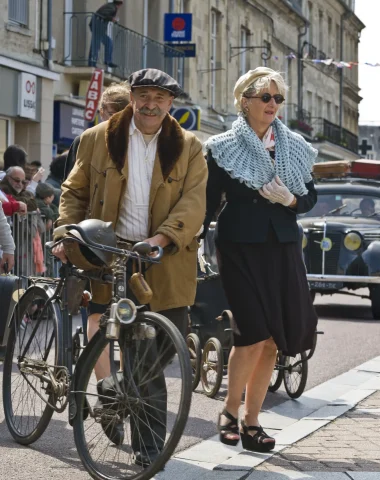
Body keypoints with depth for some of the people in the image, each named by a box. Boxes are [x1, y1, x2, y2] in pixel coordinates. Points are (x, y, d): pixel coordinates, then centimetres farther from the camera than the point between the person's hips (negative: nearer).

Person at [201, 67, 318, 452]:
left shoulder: (294, 147, 11)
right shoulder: (223, 148, 0)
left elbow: (310, 196, 14)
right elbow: (208, 202, 0)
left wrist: (290, 200, -7)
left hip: (281, 249, 4)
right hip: (240, 247, -4)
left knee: (271, 340, 3)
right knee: (254, 333, -14)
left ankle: (251, 421, 13)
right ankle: (230, 411, 7)